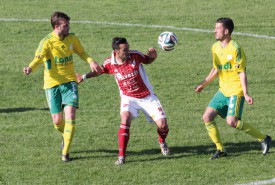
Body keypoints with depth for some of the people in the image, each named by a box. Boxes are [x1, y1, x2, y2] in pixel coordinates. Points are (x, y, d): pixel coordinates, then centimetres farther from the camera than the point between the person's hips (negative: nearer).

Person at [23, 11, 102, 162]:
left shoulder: (72, 38, 1)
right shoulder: (47, 42, -13)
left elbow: (81, 52, 18)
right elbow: (38, 59, -26)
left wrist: (91, 61, -2)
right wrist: (30, 68, -48)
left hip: (69, 82, 2)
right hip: (52, 84, -2)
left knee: (70, 115, -15)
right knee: (57, 121, 2)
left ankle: (65, 152, -7)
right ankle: (66, 135, 39)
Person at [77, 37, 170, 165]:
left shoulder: (135, 56, -14)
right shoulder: (110, 63, -11)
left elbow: (148, 60, 6)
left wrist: (153, 55, -16)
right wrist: (84, 76, -2)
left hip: (147, 97, 0)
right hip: (128, 98, 0)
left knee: (162, 124, -7)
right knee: (125, 120, -29)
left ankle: (162, 142, 31)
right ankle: (121, 156, -23)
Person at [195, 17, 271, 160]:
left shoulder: (235, 49, -15)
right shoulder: (215, 47, 8)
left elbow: (242, 73, -16)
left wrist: (245, 94, -22)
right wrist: (203, 84, 21)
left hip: (236, 91, -8)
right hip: (223, 91, 8)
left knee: (232, 122, -20)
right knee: (207, 116, -5)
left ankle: (263, 139, -2)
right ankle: (220, 149, 6)